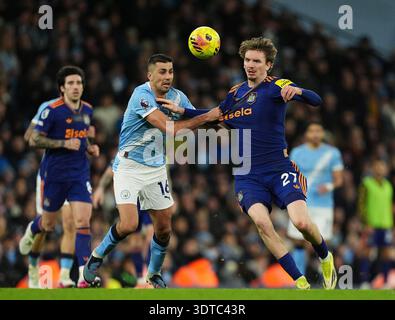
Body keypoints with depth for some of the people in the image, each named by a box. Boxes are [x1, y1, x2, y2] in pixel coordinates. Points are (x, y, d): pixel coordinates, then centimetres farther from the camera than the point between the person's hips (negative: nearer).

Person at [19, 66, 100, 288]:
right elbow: (34, 140, -12)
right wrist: (64, 143, -21)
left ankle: (85, 272, -16)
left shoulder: (87, 110, 7)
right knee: (49, 225, 12)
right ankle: (32, 230, 50)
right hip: (54, 174, -3)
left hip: (80, 174, 3)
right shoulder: (52, 110, -12)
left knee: (83, 221, -13)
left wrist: (90, 147, 4)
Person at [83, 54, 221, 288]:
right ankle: (97, 257, 7)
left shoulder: (177, 97, 0)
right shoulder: (142, 95, -22)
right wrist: (207, 116, -31)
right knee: (129, 225, -19)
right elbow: (170, 128, -31)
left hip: (156, 169, 6)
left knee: (164, 229, 6)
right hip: (129, 166, -6)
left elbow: (197, 124, 9)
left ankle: (154, 274, 29)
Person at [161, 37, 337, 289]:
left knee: (302, 222, -21)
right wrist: (182, 111, 23)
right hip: (248, 176, 4)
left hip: (279, 169, -4)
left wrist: (297, 91, -40)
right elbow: (216, 116, 33)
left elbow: (316, 100, -18)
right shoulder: (236, 93, 14)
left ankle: (325, 258, 14)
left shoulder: (277, 87, -3)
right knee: (261, 221, -24)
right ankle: (301, 283, -18)